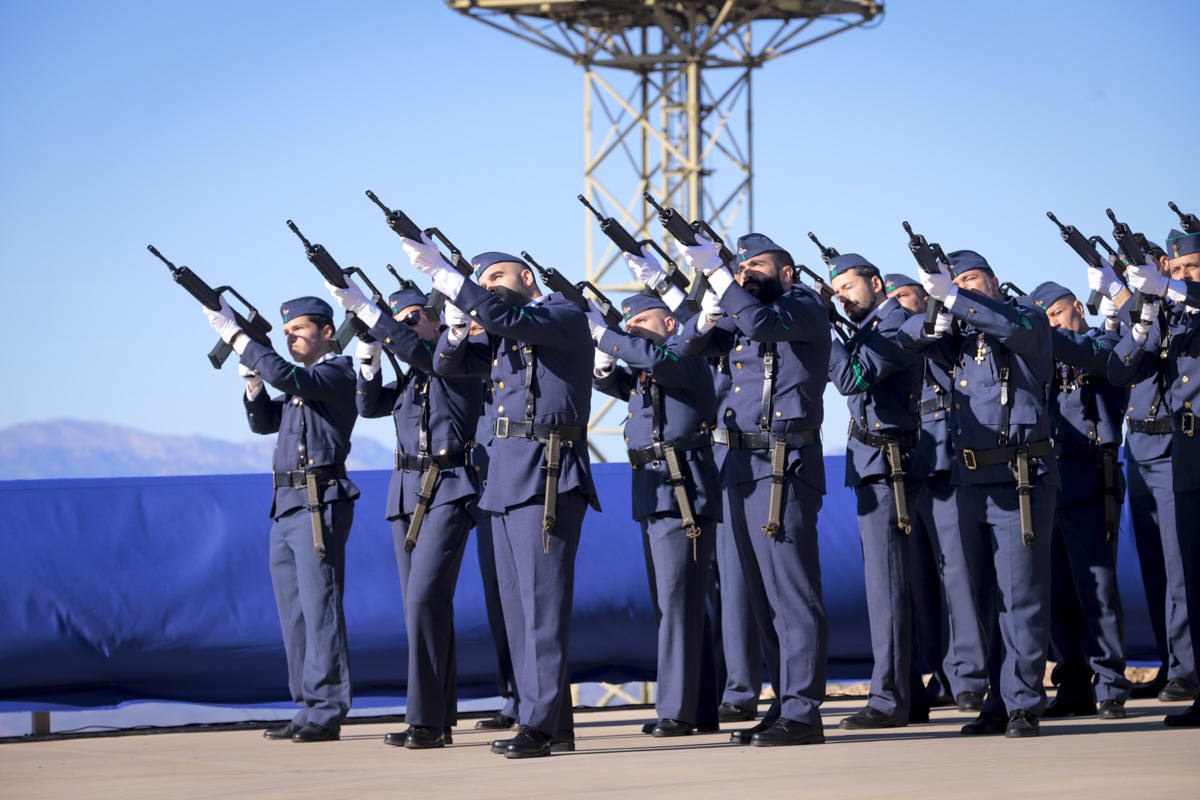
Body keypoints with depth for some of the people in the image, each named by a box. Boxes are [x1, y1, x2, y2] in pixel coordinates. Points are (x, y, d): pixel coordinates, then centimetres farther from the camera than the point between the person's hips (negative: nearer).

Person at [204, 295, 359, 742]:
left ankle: (326, 713, -11)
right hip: (286, 505, 9)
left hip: (317, 504, -9)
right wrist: (253, 383, 4)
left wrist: (234, 334, -17)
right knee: (294, 613, 9)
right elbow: (264, 421, 21)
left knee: (320, 607, -10)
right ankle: (308, 710, 13)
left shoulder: (337, 374, -6)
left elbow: (284, 375, -21)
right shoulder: (300, 382, 22)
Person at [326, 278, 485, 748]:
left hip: (448, 492, -8)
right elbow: (369, 404, 11)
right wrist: (369, 352, -2)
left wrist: (362, 308, -23)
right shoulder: (410, 378, 19)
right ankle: (442, 720, 10)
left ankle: (425, 721, -18)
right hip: (407, 493, 8)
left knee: (425, 597, -18)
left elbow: (417, 350, -21)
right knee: (422, 605, 6)